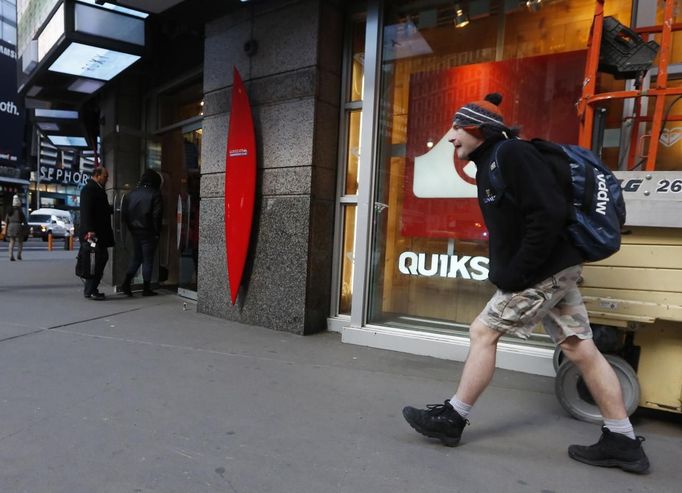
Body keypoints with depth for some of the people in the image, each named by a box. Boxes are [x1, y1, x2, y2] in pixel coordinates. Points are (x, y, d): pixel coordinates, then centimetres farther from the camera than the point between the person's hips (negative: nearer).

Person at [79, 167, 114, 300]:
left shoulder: (98, 189, 19)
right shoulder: (89, 189, -10)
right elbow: (86, 211, -18)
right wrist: (90, 230, -24)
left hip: (99, 233, 10)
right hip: (93, 233, -10)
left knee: (102, 259, 11)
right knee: (96, 261, -7)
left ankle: (91, 289, 19)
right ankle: (89, 291, 1)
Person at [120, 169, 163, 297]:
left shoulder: (131, 194, 8)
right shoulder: (154, 194, -10)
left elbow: (124, 214, 6)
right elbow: (157, 215, -14)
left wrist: (131, 227, 12)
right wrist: (157, 231, -6)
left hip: (135, 232, 5)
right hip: (148, 232, -5)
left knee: (136, 257, 18)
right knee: (148, 259, 2)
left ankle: (126, 283, 8)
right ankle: (146, 288, 7)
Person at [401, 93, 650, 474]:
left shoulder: (511, 153, -15)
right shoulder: (491, 163, 16)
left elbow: (549, 213, -24)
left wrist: (515, 273, -21)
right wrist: (504, 270, 11)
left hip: (544, 272, -10)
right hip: (555, 269, 10)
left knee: (483, 332, -3)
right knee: (580, 350, 11)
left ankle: (453, 420, 11)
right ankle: (623, 442, 21)